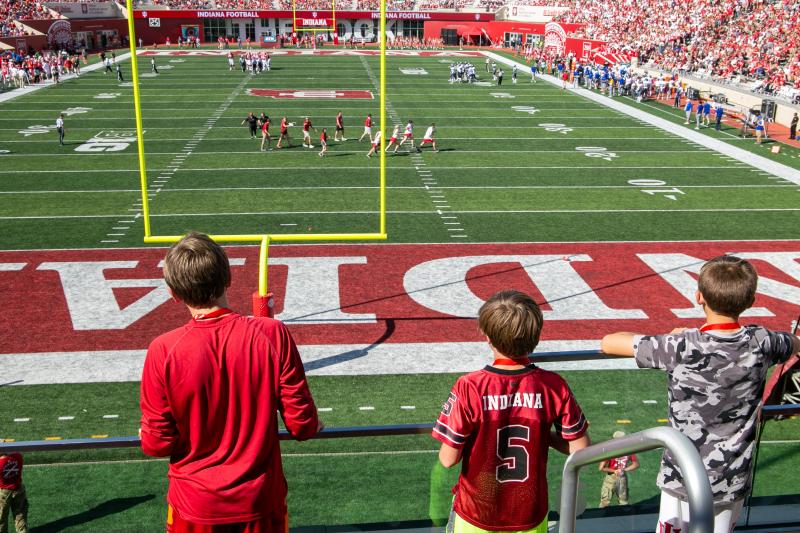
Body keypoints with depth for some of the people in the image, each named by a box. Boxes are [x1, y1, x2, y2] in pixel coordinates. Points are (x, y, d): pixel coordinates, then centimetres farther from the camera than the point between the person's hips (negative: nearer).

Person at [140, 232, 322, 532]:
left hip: (195, 507, 0)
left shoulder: (163, 351, -18)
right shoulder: (273, 334, -17)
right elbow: (302, 425, -13)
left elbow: (157, 444, -10)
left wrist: (147, 436, 13)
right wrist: (312, 426, 10)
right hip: (260, 502, 0)